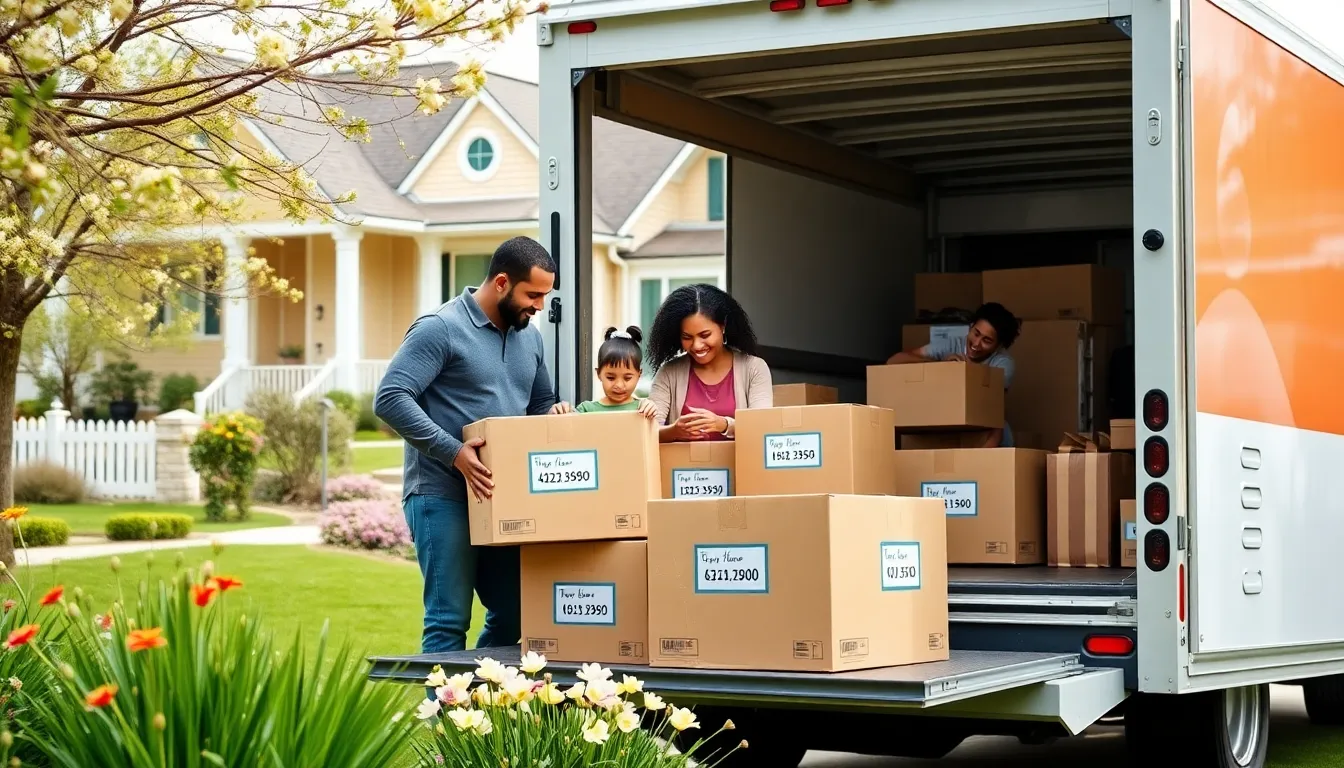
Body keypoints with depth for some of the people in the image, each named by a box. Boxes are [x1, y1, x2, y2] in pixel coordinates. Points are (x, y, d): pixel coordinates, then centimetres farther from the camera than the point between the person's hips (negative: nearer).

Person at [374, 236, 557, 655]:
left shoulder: (530, 337, 14)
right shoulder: (440, 329, -10)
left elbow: (541, 404, 27)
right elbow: (390, 399, -17)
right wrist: (455, 452, -23)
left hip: (503, 499, 8)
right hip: (442, 497, -7)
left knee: (514, 613, 9)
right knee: (449, 622, -5)